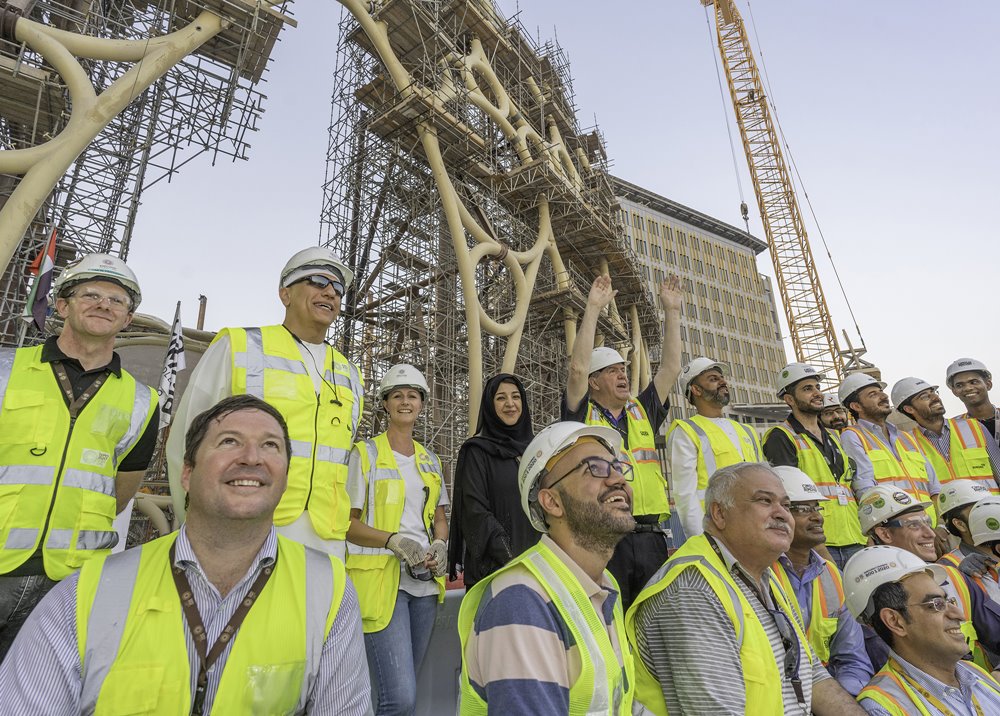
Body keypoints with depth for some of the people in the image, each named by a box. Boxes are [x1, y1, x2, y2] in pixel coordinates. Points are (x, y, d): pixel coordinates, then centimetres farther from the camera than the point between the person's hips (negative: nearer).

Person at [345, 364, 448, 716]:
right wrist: (394, 541, -19)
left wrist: (440, 545, -3)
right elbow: (347, 522, -5)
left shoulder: (430, 460, 14)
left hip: (424, 581, 5)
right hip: (381, 578, -5)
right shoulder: (365, 453, -2)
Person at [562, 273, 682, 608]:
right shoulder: (583, 416, 1)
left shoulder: (643, 412, 15)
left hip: (651, 538, 5)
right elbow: (578, 368, -14)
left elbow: (671, 368, 11)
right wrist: (593, 308, -13)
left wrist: (671, 311, 9)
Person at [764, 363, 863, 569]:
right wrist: (820, 549, -18)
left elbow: (852, 487, 25)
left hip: (854, 541, 7)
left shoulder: (833, 437, 22)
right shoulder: (781, 437, -5)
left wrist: (866, 534, 15)